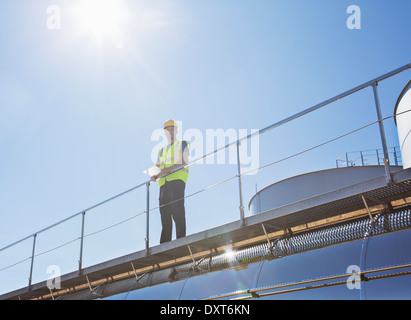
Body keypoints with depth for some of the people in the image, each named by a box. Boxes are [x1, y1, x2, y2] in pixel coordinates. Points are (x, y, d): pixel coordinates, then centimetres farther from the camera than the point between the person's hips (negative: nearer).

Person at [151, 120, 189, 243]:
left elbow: (185, 161, -2)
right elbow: (157, 167, 23)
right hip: (163, 182, 6)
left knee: (177, 208, -20)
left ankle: (181, 239, -23)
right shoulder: (162, 150, 32)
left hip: (177, 178, -5)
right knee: (164, 210, -3)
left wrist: (170, 168, -18)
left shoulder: (182, 144, 15)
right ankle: (164, 244, -5)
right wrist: (155, 176, -1)